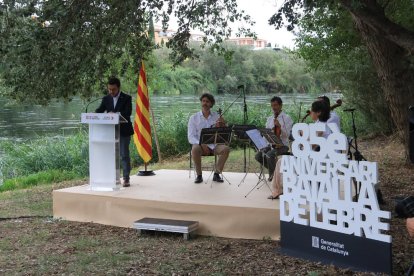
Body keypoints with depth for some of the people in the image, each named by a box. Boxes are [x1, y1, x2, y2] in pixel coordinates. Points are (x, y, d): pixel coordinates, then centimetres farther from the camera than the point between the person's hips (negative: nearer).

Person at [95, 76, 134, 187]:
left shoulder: (127, 98, -4)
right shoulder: (106, 99, 9)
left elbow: (128, 113, -16)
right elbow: (99, 110, 3)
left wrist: (115, 114, -30)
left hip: (123, 131, -4)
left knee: (124, 154, -2)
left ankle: (126, 178, 3)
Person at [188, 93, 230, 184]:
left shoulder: (217, 116, 8)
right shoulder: (194, 118, 3)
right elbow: (191, 137, -5)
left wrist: (223, 126, -17)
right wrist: (201, 144, -23)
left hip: (214, 145, 2)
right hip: (200, 145, -2)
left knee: (226, 149, -27)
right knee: (195, 149, -35)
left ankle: (217, 174, -13)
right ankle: (199, 175, -17)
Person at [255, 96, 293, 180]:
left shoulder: (286, 118, -3)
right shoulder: (269, 119, 14)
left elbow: (287, 135, -11)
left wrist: (279, 126, -24)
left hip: (283, 145, -6)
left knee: (269, 155, -33)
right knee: (258, 156, -18)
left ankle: (272, 175, -8)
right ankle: (274, 169, 6)